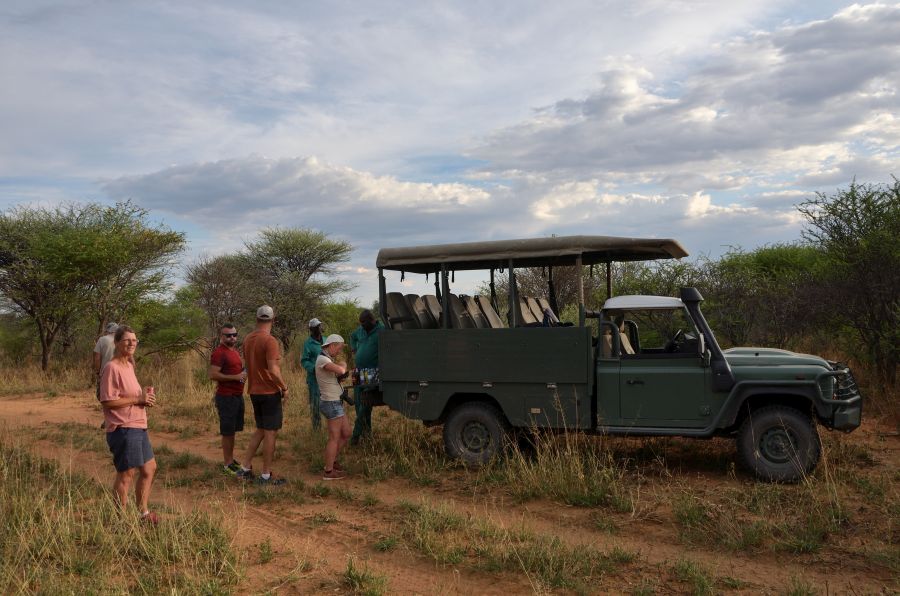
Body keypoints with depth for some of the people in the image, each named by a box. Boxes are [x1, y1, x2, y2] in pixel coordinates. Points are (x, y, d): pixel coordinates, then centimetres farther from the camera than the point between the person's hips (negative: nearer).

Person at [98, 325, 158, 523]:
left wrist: (145, 395, 5)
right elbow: (107, 401, -21)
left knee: (149, 468, 18)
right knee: (126, 475, 1)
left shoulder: (128, 365, 14)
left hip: (138, 427, 10)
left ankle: (143, 513, 32)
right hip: (123, 429, -10)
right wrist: (138, 399, -19)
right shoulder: (112, 368, -15)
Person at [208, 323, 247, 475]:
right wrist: (236, 377, -23)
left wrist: (243, 372, 10)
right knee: (227, 432, -1)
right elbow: (213, 375, -22)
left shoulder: (235, 351, 14)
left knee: (233, 430, 16)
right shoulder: (219, 352, -14)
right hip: (226, 397, -9)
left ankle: (231, 459, 27)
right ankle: (227, 464, 7)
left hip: (238, 395, 9)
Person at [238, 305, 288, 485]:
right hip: (270, 392, -8)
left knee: (260, 430, 19)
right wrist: (284, 388, -11)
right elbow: (273, 370, -23)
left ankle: (245, 468, 20)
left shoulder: (247, 340, 7)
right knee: (270, 433, 1)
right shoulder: (270, 341, -18)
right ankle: (266, 476, 7)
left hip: (254, 391, 8)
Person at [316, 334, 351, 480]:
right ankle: (329, 472, 5)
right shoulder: (322, 359, -17)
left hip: (336, 403, 10)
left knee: (346, 433, 17)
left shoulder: (327, 359, 15)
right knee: (334, 438, -2)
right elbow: (341, 371, -31)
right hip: (332, 403, -10)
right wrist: (343, 365, -10)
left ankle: (332, 461, 28)